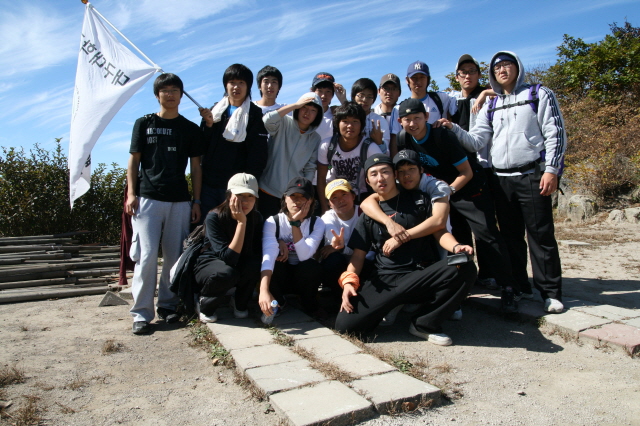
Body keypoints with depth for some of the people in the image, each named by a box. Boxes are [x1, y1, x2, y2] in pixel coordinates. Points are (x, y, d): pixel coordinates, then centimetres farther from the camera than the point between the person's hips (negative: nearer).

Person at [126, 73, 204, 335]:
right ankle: (141, 313, 1)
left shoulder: (190, 129, 13)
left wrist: (196, 201, 5)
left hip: (179, 201, 1)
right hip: (148, 198, -1)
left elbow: (196, 166, 11)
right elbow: (133, 160, 9)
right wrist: (131, 193, -2)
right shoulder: (144, 124, 11)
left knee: (175, 256, 3)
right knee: (147, 255, -7)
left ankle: (168, 305, 17)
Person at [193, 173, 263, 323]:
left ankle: (240, 304, 0)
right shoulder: (214, 217, -26)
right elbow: (228, 257, -34)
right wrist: (241, 222, -36)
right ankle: (204, 304, -4)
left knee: (253, 265, -30)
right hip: (209, 265, -3)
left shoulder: (256, 218, -13)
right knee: (227, 273, -37)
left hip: (240, 267, 4)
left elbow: (258, 253, -13)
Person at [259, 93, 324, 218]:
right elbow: (267, 120, -24)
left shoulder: (315, 139, 7)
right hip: (269, 191, -3)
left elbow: (310, 169, 6)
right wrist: (296, 105, -18)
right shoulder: (284, 124, -3)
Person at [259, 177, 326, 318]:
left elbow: (304, 256, -26)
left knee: (312, 266, -33)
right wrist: (264, 291, -46)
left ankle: (310, 306, -3)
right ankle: (277, 302, -3)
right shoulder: (273, 222, -15)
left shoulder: (317, 223, -11)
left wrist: (295, 223, -31)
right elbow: (268, 255, -32)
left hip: (303, 277, 1)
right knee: (275, 263, -34)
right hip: (280, 276, -1)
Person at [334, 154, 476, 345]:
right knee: (345, 323, -22)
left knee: (465, 268, -30)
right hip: (384, 280, 0)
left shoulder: (417, 199, 10)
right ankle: (392, 303, 7)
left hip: (423, 275, 1)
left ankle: (423, 323, -11)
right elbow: (358, 253, 9)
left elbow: (438, 231, 4)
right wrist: (349, 281, -9)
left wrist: (456, 247, -19)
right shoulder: (368, 215, 13)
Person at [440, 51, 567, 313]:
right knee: (510, 236, 8)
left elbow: (556, 134, -2)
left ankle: (551, 292, 5)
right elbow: (476, 141, 6)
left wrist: (551, 169, -12)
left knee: (540, 235, -5)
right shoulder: (491, 106, 16)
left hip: (532, 176, -4)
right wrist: (454, 129, -11)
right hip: (502, 179, 4)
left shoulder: (539, 95, 5)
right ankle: (518, 287, 19)